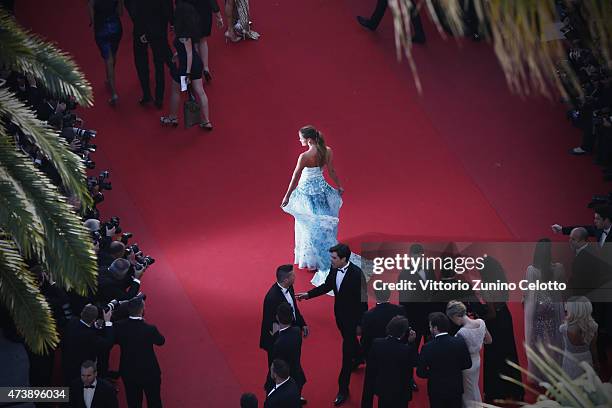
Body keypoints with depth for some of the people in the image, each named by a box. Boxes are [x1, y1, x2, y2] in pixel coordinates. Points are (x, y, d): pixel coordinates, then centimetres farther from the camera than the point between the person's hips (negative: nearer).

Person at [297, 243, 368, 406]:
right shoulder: (334, 269, -9)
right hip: (339, 313, 7)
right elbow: (327, 286, 8)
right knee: (349, 339, 31)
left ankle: (343, 389, 8)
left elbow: (362, 299, -22)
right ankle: (358, 358, 62)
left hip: (352, 316, -7)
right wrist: (308, 294, 0)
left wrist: (360, 324, -18)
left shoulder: (356, 273, -29)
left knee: (347, 351, -1)